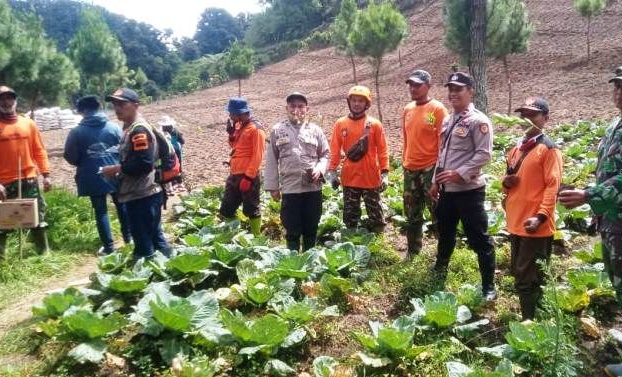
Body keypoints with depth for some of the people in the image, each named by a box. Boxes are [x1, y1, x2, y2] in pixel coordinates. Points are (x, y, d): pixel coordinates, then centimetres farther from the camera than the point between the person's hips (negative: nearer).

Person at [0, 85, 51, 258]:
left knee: (38, 219, 12)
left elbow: (39, 151, 9)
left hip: (30, 181, 3)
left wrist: (46, 174, 1)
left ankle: (44, 252, 24)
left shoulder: (29, 124, 7)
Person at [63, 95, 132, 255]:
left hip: (92, 178, -1)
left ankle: (108, 246, 8)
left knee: (101, 211, 7)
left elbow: (70, 157, -3)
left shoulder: (76, 132, -7)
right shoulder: (113, 127, -4)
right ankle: (128, 236, 30)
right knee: (121, 205, 20)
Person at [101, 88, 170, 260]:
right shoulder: (130, 128, 15)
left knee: (144, 241, -2)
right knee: (154, 237, 18)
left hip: (142, 196, -10)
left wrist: (117, 169, -16)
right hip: (141, 194, 10)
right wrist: (118, 170, 7)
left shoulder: (139, 130, -17)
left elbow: (144, 164, -26)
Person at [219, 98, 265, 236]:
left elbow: (257, 156, -18)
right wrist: (231, 132, 7)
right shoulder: (239, 126, 14)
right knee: (226, 210, 11)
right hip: (234, 175, 9)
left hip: (248, 177, -9)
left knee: (251, 210, 2)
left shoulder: (255, 129, -13)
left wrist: (248, 177, -21)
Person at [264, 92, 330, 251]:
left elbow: (325, 154, 9)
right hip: (289, 188, -1)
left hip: (313, 187, 1)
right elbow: (271, 160, 5)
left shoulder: (315, 130, 5)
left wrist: (319, 169, -11)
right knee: (292, 231, 4)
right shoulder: (277, 130, 4)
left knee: (311, 229, 12)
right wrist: (272, 186, 2)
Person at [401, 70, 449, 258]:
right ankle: (413, 250, 30)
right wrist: (404, 162, 15)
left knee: (437, 211, 2)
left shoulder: (437, 109, -9)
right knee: (412, 214, 15)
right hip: (410, 169, 6)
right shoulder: (407, 110, 10)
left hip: (430, 168, -6)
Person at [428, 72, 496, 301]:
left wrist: (460, 173, -22)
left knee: (479, 240, 0)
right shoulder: (447, 121, 14)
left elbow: (484, 154, -17)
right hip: (446, 189, 8)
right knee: (445, 234, 23)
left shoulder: (478, 120, -11)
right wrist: (435, 181, 17)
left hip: (469, 190, -8)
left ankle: (489, 287, 11)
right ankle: (439, 273, 42)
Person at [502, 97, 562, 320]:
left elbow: (552, 187, -14)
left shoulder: (549, 149, -7)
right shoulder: (516, 149, 16)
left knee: (528, 280, -3)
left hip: (536, 225, -8)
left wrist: (540, 216, -23)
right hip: (515, 222, 8)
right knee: (518, 275, 17)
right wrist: (506, 182, 1)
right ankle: (528, 320, 32)